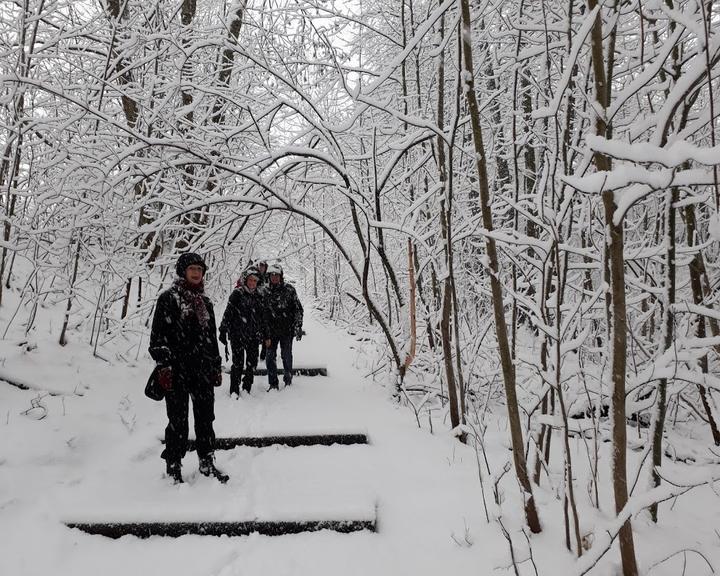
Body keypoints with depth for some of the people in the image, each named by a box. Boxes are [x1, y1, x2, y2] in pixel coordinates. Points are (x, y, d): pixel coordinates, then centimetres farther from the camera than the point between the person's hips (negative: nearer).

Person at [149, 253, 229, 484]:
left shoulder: (205, 302, 15)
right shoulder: (168, 298, -4)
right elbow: (158, 335, -8)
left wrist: (217, 367, 17)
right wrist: (164, 366, -15)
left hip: (203, 370, 6)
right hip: (177, 371, -5)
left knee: (205, 418, 12)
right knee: (178, 420, 3)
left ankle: (207, 463, 25)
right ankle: (173, 465, 19)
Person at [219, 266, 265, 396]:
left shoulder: (258, 296, 11)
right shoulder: (237, 294, -5)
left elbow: (262, 317, 18)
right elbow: (228, 312, -8)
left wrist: (262, 334, 17)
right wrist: (223, 331, -11)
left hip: (253, 337, 5)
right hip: (238, 335, -5)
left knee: (252, 363, 8)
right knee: (238, 363, -4)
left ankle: (246, 389, 21)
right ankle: (234, 390, 7)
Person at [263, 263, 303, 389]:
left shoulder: (289, 289, -4)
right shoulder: (265, 292, 2)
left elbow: (298, 308, -2)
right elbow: (263, 313, 3)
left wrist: (298, 327, -7)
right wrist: (266, 334, -1)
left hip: (287, 329, -2)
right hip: (271, 330, 2)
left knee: (286, 356, 8)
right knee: (270, 356, 1)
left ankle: (288, 381, 25)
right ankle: (273, 384, 13)